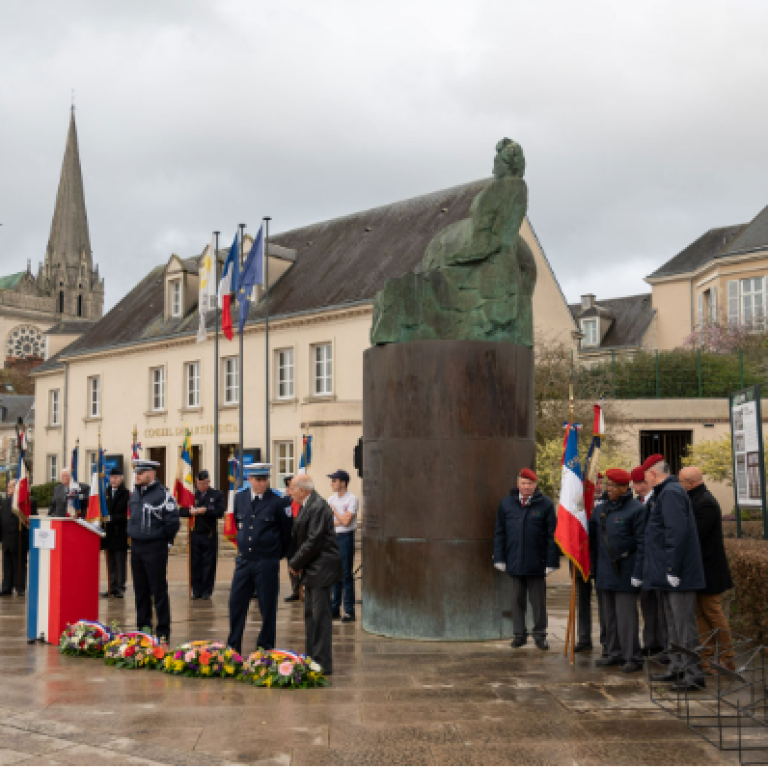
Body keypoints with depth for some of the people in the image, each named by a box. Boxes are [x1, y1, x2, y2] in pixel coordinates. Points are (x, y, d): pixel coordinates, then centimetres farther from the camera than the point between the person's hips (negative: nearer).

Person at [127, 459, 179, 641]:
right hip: (136, 547, 7)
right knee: (140, 590, 13)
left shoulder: (163, 494, -13)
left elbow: (172, 521, -14)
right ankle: (143, 627, 23)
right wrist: (133, 534, 17)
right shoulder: (135, 494, 12)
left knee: (159, 591, -2)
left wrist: (165, 540, -5)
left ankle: (163, 631, 6)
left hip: (155, 548, -7)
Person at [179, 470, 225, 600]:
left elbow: (220, 512, -8)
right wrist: (190, 511, -15)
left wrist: (206, 510, -18)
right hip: (195, 534, 2)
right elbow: (181, 511, 4)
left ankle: (206, 591, 10)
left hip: (210, 536, -2)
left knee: (209, 564, 1)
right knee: (195, 564, 4)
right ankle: (196, 591, 13)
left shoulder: (216, 495, 3)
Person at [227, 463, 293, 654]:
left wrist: (278, 554, 7)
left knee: (268, 606, 5)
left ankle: (266, 647, 19)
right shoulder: (240, 498, 5)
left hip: (267, 563, -4)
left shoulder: (278, 501, -8)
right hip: (243, 560, 4)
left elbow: (287, 532, 0)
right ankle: (233, 647, 19)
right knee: (236, 603, 7)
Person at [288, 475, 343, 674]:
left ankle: (323, 663, 0)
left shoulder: (318, 507, -18)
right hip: (311, 569, 10)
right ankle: (311, 658, 24)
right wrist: (296, 562, 5)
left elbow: (313, 542, -21)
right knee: (310, 614, 15)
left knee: (320, 615, -6)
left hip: (321, 568, -10)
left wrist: (295, 563, -11)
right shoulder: (307, 506, 13)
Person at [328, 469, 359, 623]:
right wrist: (337, 522, -10)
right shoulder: (331, 499, 13)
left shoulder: (352, 499, -7)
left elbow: (346, 521, -16)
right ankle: (334, 608, 19)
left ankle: (349, 610, 0)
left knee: (346, 574, -5)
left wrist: (334, 510, -4)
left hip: (345, 537, -6)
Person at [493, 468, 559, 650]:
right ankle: (519, 634, 21)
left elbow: (552, 535, -2)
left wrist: (551, 562, -7)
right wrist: (499, 559, 4)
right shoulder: (506, 503, 6)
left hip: (536, 564, -2)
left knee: (538, 601, 8)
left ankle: (540, 634, 21)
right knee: (517, 600, 10)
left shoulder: (545, 505, -2)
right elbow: (499, 533, 10)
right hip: (514, 562, 2)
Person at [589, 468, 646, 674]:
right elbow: (593, 539, 15)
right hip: (604, 572, 7)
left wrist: (637, 573, -14)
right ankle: (615, 654, 21)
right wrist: (593, 567, 8)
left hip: (624, 572, -7)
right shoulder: (600, 509, 12)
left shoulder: (636, 509, -8)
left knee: (626, 616, -4)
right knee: (609, 616, 12)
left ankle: (632, 657, 4)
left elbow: (642, 543, -11)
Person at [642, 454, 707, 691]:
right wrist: (665, 569, 23)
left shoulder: (671, 493, -16)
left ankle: (694, 674, 0)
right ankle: (677, 668, 26)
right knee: (673, 623, 17)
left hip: (677, 573, -11)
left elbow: (677, 532, -24)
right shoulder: (665, 493, 17)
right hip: (668, 574, 11)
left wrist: (672, 569, -23)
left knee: (685, 624, -5)